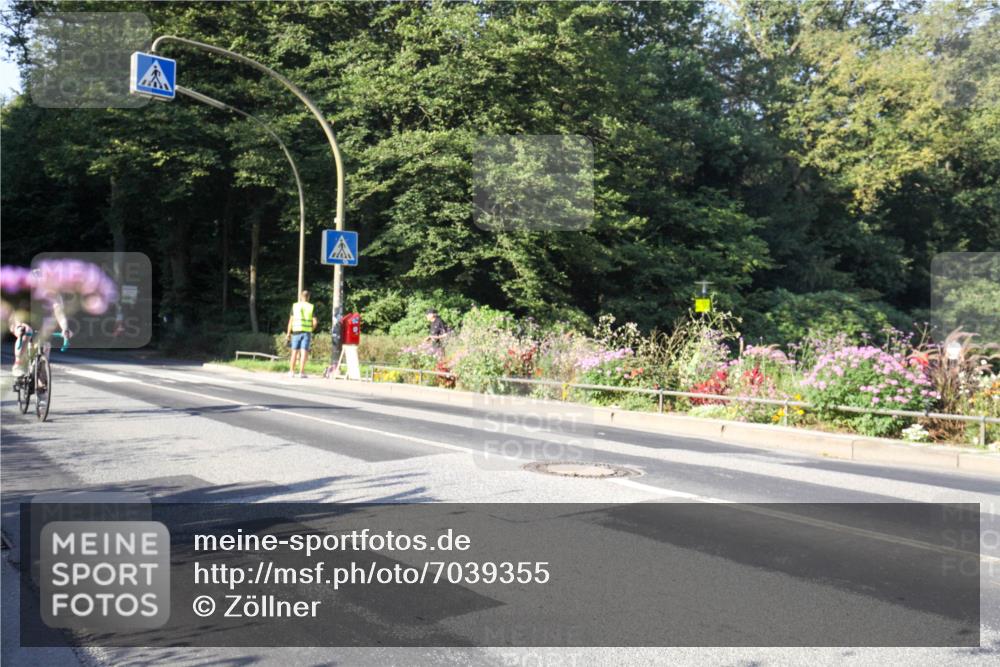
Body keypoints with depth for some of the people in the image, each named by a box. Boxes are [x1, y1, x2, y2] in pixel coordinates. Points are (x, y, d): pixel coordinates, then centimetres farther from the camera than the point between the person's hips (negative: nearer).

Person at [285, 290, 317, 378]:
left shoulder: (295, 306, 3)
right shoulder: (311, 307, 1)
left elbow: (291, 320, 1)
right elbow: (315, 322, -3)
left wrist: (288, 333, 6)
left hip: (296, 331, 1)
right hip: (306, 332, -1)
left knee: (294, 352, 9)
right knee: (304, 352, -3)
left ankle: (291, 371, 10)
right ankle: (301, 372, -6)